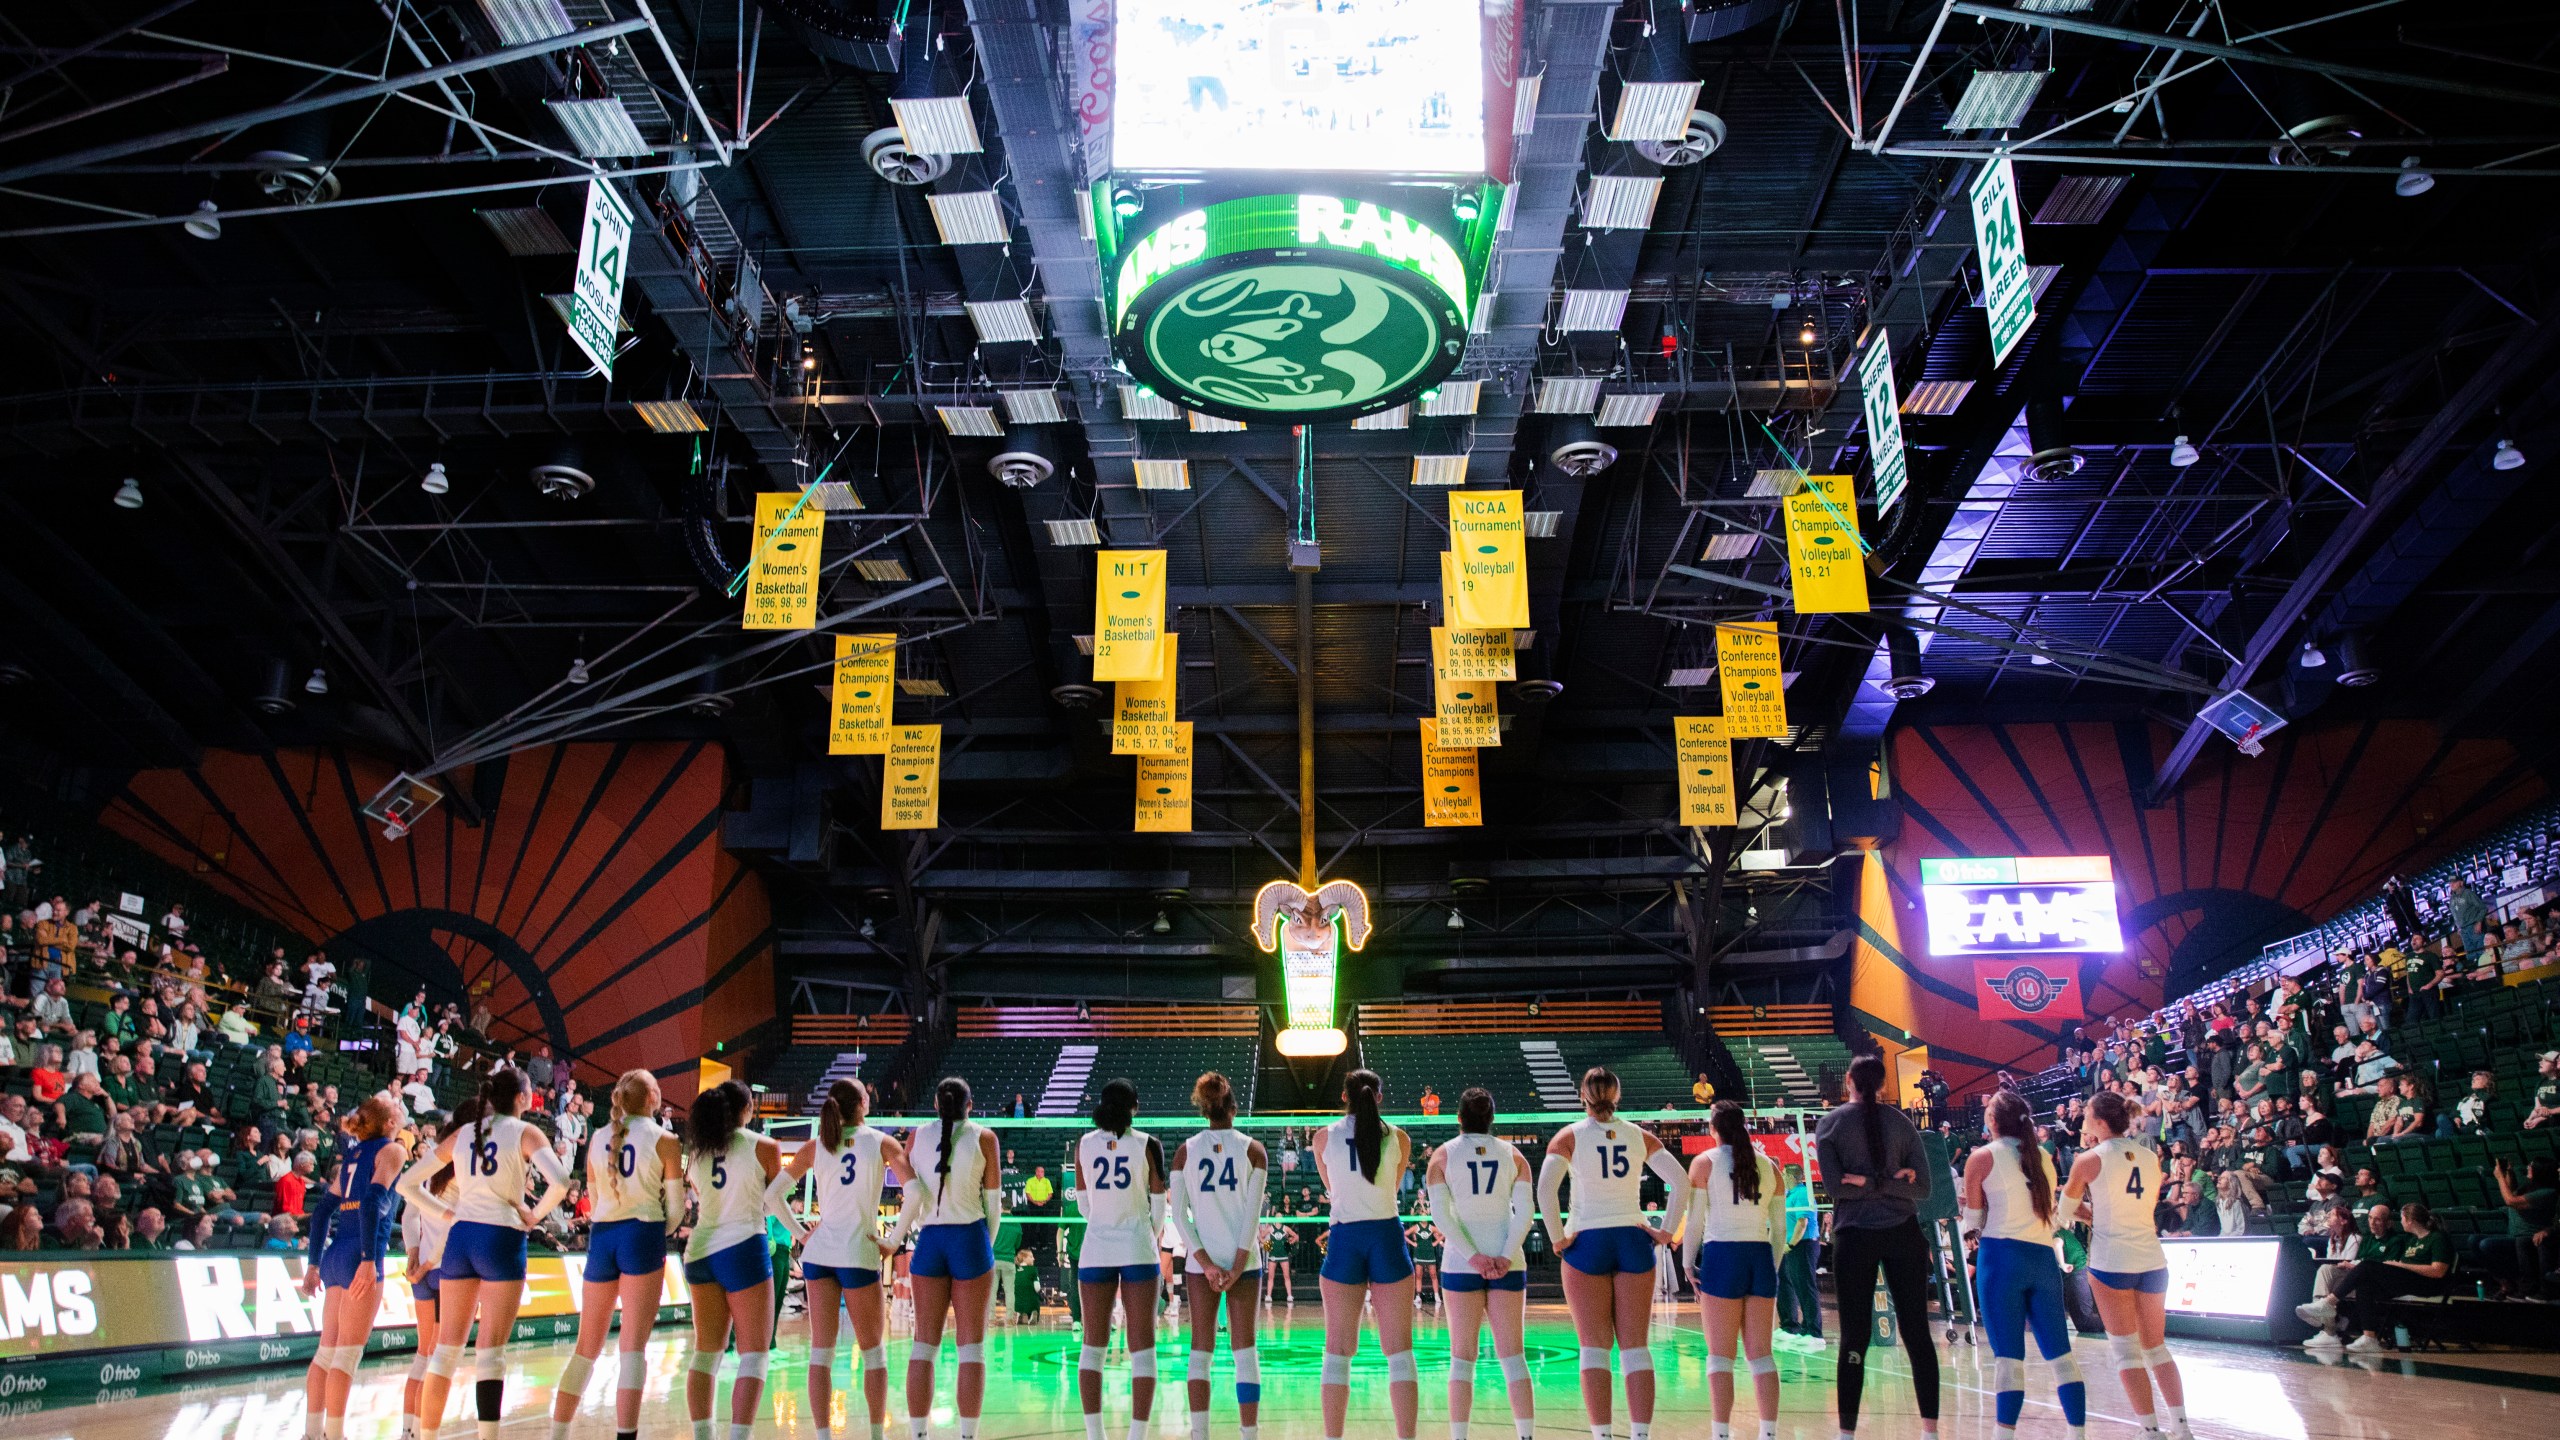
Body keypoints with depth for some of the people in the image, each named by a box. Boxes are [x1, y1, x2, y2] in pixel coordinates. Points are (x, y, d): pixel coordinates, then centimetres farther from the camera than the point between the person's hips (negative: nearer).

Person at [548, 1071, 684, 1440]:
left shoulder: (598, 1139, 11)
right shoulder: (664, 1139, -2)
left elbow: (594, 1200, 16)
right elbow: (676, 1209, 0)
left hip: (601, 1235, 4)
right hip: (642, 1236, -4)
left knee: (587, 1347, 13)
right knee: (633, 1347, -4)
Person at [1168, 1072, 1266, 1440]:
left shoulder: (1185, 1151, 1)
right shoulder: (1253, 1149, -2)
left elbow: (1179, 1215, -4)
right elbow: (1253, 1214, -8)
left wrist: (1205, 1263, -6)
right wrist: (1237, 1266, -8)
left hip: (1201, 1259, 1)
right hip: (1243, 1258, -1)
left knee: (1200, 1349, 6)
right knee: (1245, 1350, 4)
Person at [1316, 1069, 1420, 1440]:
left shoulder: (1324, 1137, 2)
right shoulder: (1398, 1138, 2)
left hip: (1344, 1241, 0)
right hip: (1387, 1237, 0)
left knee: (1338, 1350, 6)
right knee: (1399, 1350, 4)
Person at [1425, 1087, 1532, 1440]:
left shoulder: (1443, 1155, 1)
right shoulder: (1513, 1154, 5)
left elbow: (1440, 1214, -9)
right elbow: (1525, 1212, -5)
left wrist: (1473, 1256, -13)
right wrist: (1506, 1257, -12)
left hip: (1461, 1265, -1)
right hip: (1508, 1264, 1)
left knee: (1462, 1356, 5)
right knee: (1512, 1354, 6)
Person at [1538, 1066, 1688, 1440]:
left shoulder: (1570, 1136, -2)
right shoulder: (1639, 1135, 5)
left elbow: (1545, 1189, -16)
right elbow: (1681, 1181, -3)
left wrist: (1558, 1237, -8)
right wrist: (1666, 1231, 2)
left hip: (1587, 1242, -2)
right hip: (1633, 1241, 2)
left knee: (1595, 1348, 2)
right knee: (1635, 1347, 5)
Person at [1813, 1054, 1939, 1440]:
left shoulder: (1830, 1124, 0)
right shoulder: (1900, 1122, 5)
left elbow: (1836, 1185, -9)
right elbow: (1922, 1187, -1)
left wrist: (1867, 1183, -4)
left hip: (1854, 1236, -1)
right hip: (1902, 1234, 2)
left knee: (1854, 1338, 2)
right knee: (1917, 1333, 7)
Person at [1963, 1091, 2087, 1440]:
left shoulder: (1982, 1157, 0)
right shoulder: (2043, 1157, 14)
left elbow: (1974, 1222, 4)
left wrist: (1970, 1215, 25)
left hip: (2002, 1257, -4)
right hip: (2044, 1257, 5)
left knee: (2008, 1356, -7)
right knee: (2060, 1353, 8)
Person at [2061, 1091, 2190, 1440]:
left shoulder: (2089, 1160, -8)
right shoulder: (2151, 1157, 6)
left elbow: (2065, 1209, 3)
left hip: (2111, 1261, -5)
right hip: (2152, 1260, 5)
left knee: (2126, 1349, 2)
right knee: (2157, 1347, 15)